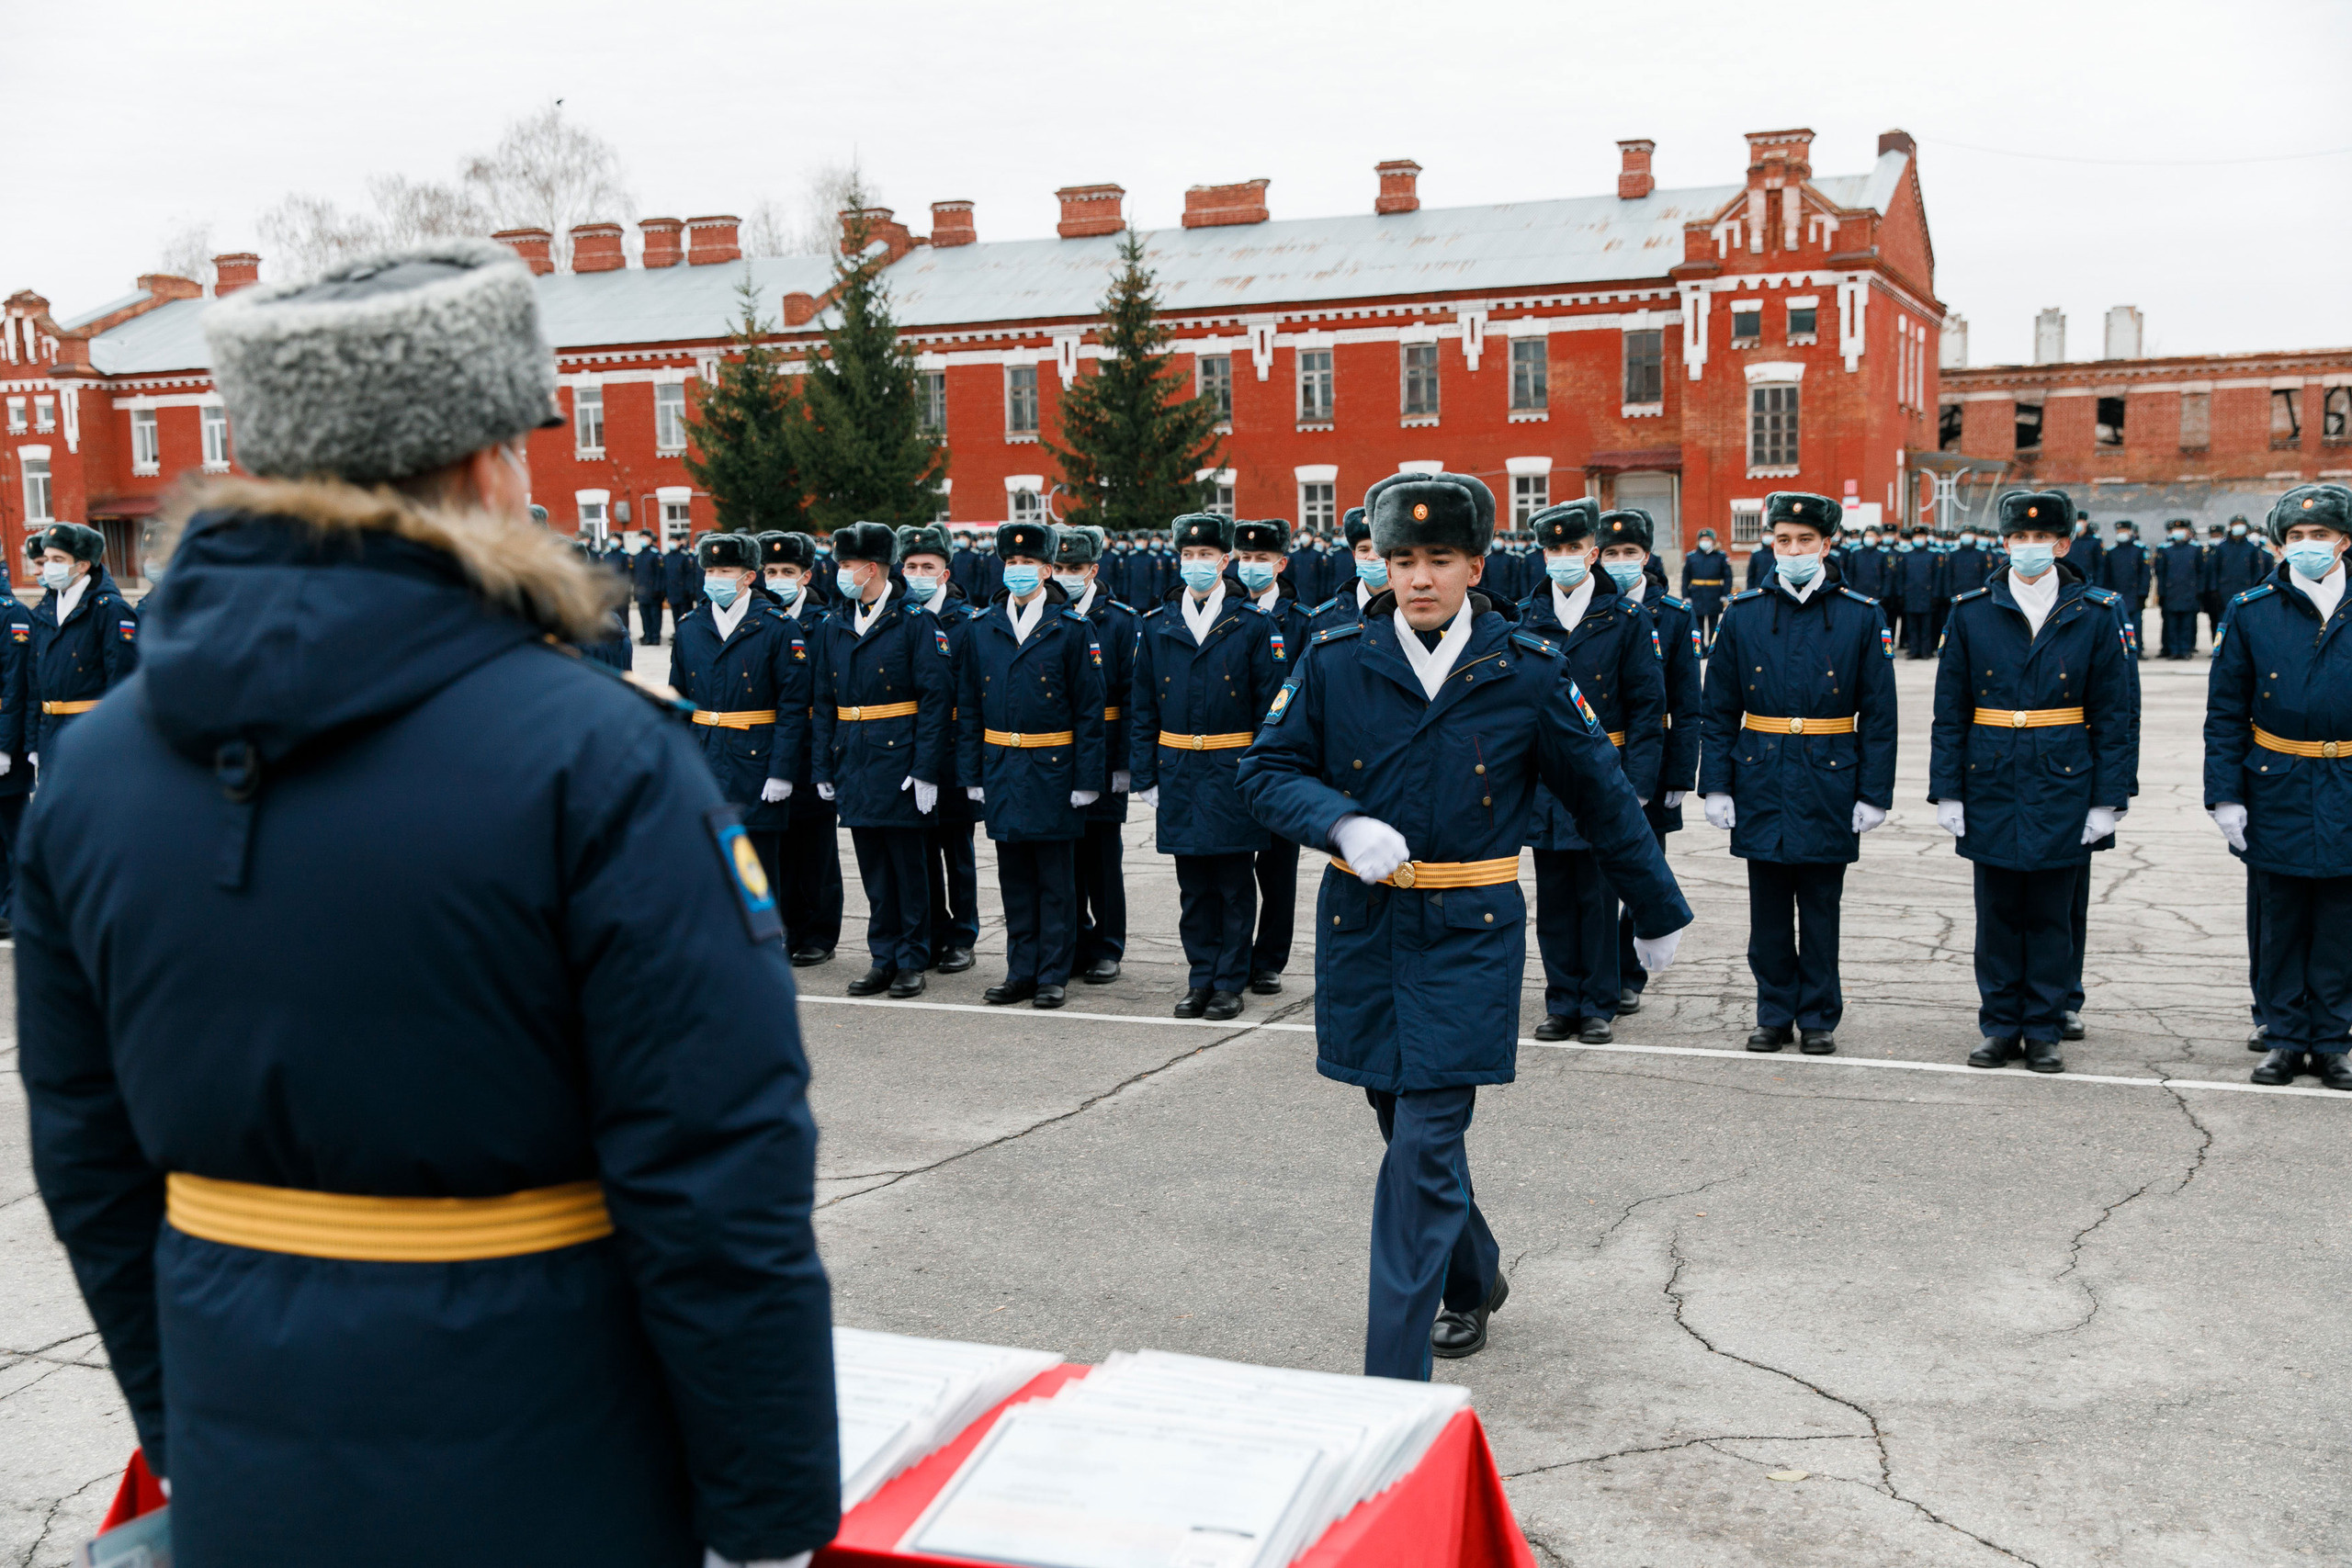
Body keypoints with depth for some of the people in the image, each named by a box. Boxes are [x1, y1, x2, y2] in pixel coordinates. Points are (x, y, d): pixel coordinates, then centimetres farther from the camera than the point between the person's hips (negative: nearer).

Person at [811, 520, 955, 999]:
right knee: (873, 868, 10)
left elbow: (936, 699, -10)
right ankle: (883, 958, 19)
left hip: (900, 762, -5)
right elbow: (824, 703, 15)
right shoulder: (831, 627, 11)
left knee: (908, 864, 2)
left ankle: (911, 961, 11)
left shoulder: (915, 622, -7)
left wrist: (926, 770, -15)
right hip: (854, 763, 5)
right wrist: (823, 769, 10)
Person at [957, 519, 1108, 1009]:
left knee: (1056, 879, 3)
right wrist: (972, 775, 5)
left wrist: (1086, 779, -9)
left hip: (1053, 769, -4)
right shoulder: (982, 628, 8)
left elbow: (1090, 710, -4)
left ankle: (1053, 975, 10)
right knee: (1015, 878, 10)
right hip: (1002, 770, 4)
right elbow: (968, 707, 10)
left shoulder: (1072, 629, -3)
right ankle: (1022, 972, 18)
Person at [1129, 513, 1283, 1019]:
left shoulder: (1255, 624, -3)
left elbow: (1272, 707, -2)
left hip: (1233, 772, -3)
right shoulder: (1156, 625, 6)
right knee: (1193, 887, 9)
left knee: (1235, 885, 4)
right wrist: (1146, 778, 4)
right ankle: (1201, 978, 19)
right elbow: (1142, 709, 9)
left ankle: (1230, 982, 13)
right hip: (1179, 773, 3)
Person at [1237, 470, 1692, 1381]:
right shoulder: (1336, 661, -2)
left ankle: (1394, 1386, -3)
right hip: (1363, 926, 3)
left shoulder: (1526, 670, -5)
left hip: (1470, 935, -3)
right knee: (1408, 1129, 16)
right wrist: (1343, 823, -19)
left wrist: (1659, 912, 15)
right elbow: (1266, 771, 1)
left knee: (1424, 1149, -9)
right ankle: (1472, 1281, 43)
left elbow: (1600, 794, 6)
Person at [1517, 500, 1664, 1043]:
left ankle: (1598, 1006, 13)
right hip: (1542, 781, 2)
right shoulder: (1525, 618, 5)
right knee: (1554, 897, 8)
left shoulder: (1625, 618, -1)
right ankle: (1562, 1004, 18)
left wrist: (1637, 784, -10)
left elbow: (1647, 707, -2)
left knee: (1598, 894, 3)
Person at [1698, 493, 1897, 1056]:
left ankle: (1818, 1017, 18)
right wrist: (1716, 785, -1)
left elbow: (1878, 714, 0)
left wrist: (1873, 793, -4)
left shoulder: (1862, 617, -1)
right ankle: (1774, 1014, 20)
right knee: (1768, 909, 8)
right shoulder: (1743, 615, 3)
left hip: (1828, 783, -1)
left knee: (1820, 910, 6)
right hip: (1762, 783, 1)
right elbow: (1719, 710, 5)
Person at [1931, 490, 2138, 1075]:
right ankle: (2001, 1028, 18)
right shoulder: (1972, 612, 2)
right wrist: (1947, 791, -1)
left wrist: (2108, 800, -5)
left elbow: (2117, 715, 0)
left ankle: (2044, 1032, 16)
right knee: (1998, 913, 7)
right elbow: (1949, 712, 4)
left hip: (2064, 786, -1)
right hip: (1992, 785, 1)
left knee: (2051, 914, 6)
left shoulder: (2096, 614, 0)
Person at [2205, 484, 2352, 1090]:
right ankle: (2284, 1039, 18)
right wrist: (2224, 793, -5)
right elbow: (2224, 714, 2)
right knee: (2278, 925, 7)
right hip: (2276, 791, 0)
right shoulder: (2252, 611, 1)